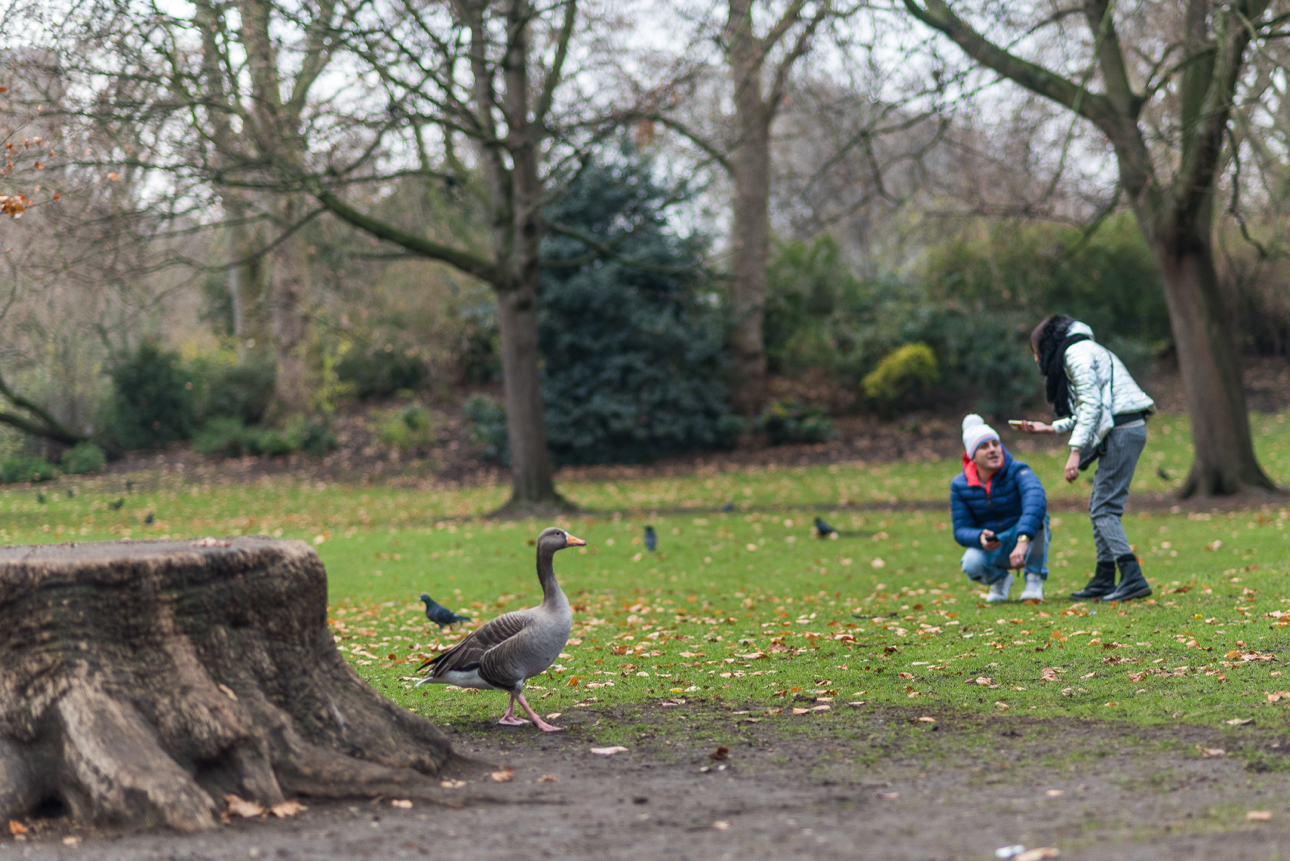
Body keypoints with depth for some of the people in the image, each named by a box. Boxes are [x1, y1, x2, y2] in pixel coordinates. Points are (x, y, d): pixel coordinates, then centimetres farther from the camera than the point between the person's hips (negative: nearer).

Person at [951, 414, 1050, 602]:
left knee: (1036, 515, -34)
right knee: (971, 564, -31)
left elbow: (1036, 500, -43)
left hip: (1028, 543, -3)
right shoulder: (960, 486, -9)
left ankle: (1034, 580, -16)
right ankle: (1000, 578, 9)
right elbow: (961, 530, -8)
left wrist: (1023, 541, -58)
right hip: (990, 547, 3)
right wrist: (980, 538, -34)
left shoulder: (1017, 472, -22)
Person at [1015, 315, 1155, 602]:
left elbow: (1090, 404, -16)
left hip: (1122, 431, -10)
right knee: (1098, 506, 12)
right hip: (1120, 430, 10)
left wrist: (1075, 451, -19)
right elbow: (1088, 412, 26)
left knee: (1104, 509, -12)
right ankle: (1104, 581, 14)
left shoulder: (1076, 352, -5)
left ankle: (1132, 577, -19)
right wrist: (1048, 428, 26)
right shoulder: (1082, 351, 25)